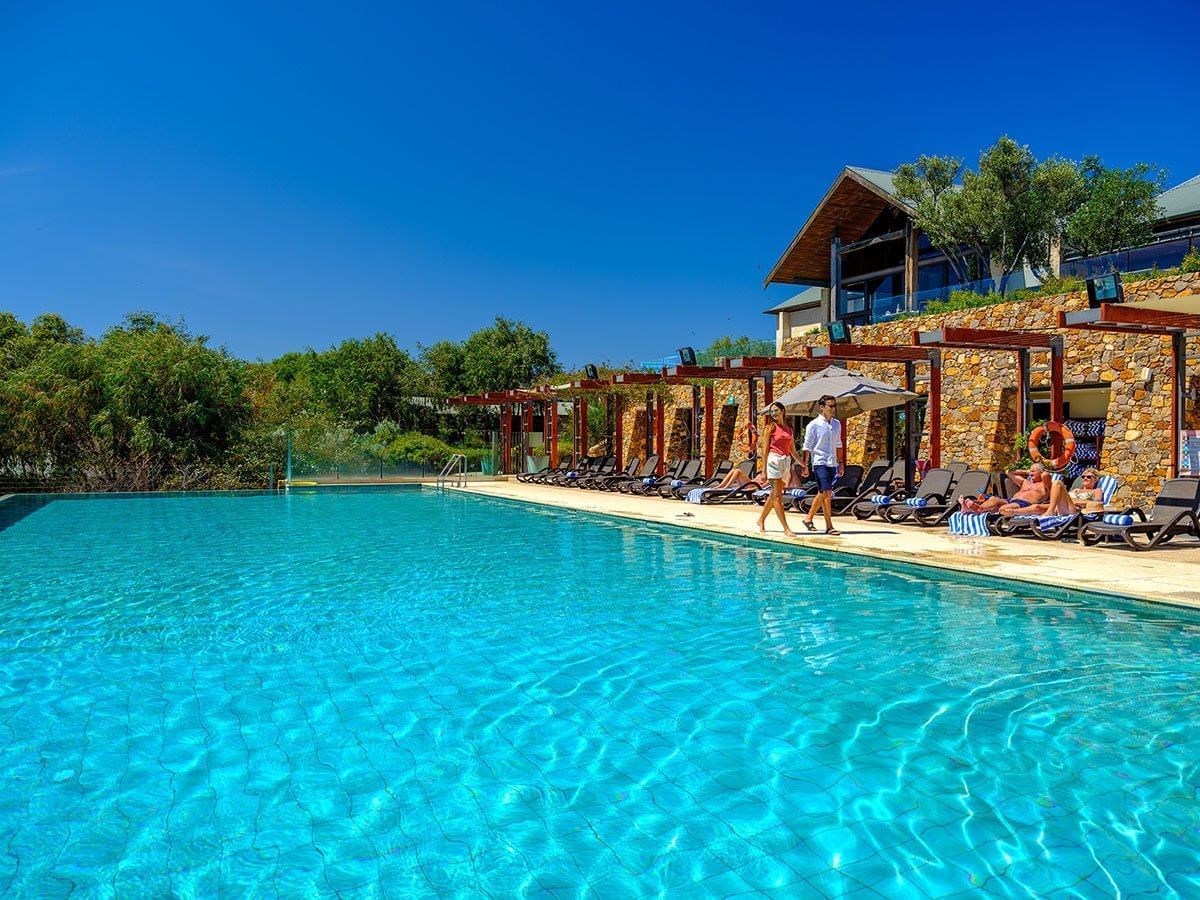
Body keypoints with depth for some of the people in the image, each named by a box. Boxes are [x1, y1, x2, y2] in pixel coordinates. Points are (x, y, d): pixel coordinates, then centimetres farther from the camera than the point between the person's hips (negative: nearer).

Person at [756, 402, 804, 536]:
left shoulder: (789, 429, 15)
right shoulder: (771, 427, -1)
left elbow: (793, 451, 19)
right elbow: (765, 449, -4)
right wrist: (764, 469, -8)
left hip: (786, 462, 6)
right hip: (774, 460, -6)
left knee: (773, 495, 11)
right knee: (777, 496, -8)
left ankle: (761, 520, 27)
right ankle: (786, 528, -11)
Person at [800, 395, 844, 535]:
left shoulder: (837, 424, 12)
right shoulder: (814, 425, -6)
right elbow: (807, 447, -5)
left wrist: (841, 463, 18)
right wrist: (804, 465, -9)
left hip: (832, 463, 7)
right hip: (820, 462, -7)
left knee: (822, 494, 10)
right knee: (827, 493, -12)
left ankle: (809, 517, 21)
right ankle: (829, 526, -6)